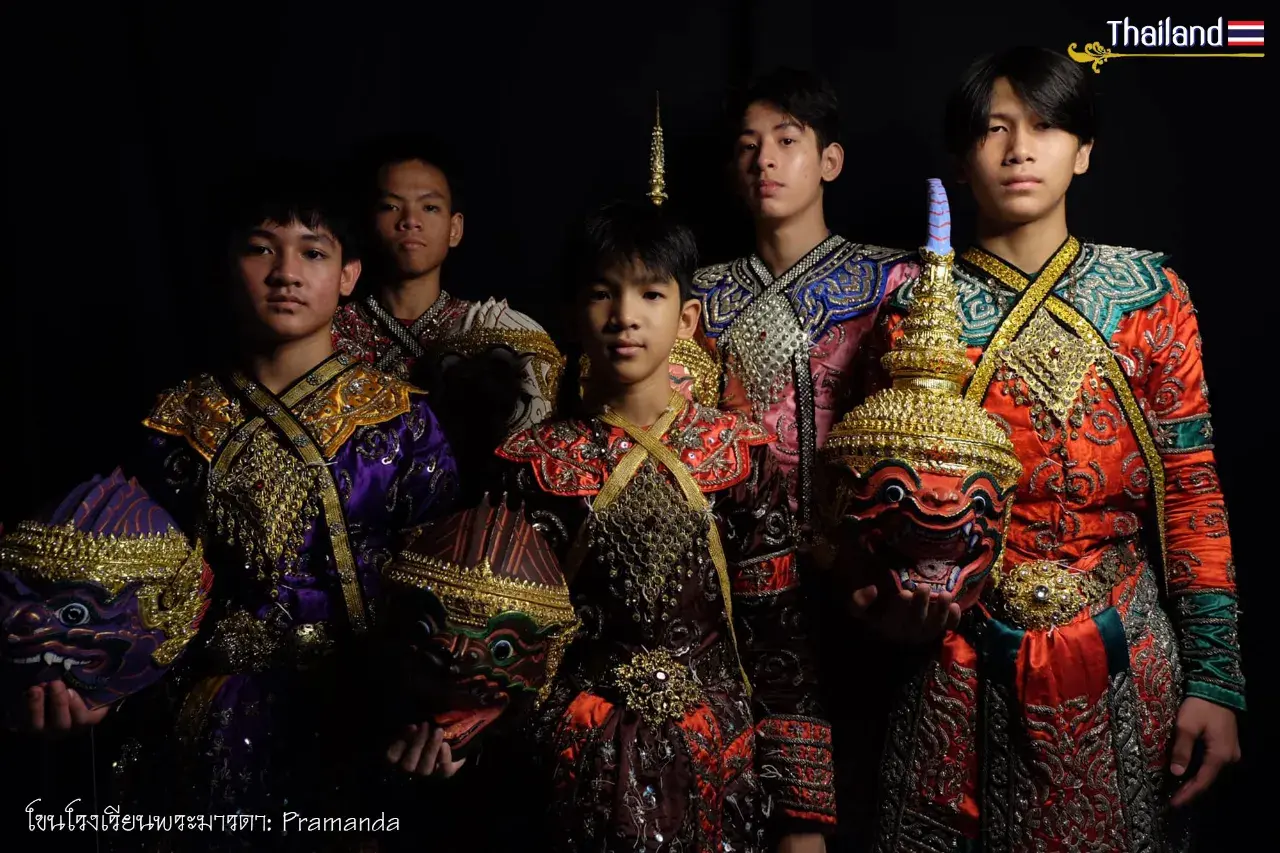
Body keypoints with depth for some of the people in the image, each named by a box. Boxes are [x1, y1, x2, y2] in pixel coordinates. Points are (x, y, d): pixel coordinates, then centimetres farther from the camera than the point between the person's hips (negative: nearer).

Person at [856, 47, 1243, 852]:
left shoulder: (1149, 292, 0)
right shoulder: (919, 307, -1)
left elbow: (1191, 488, -1)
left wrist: (1213, 678, -5)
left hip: (1127, 664, 1)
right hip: (964, 665, 0)